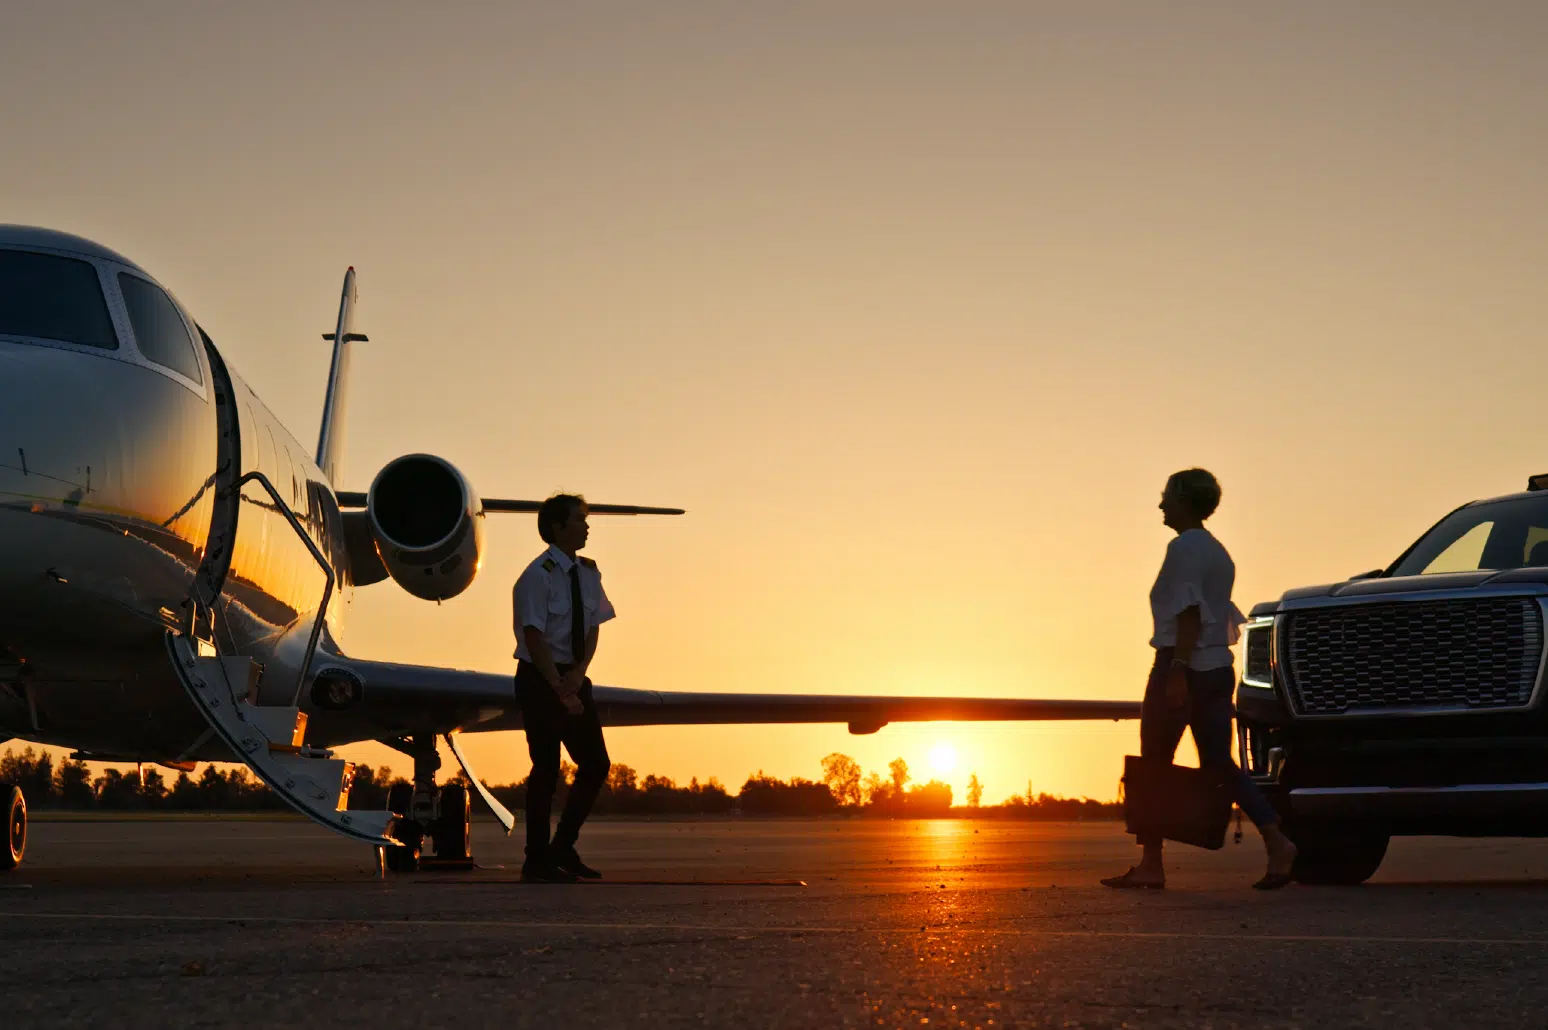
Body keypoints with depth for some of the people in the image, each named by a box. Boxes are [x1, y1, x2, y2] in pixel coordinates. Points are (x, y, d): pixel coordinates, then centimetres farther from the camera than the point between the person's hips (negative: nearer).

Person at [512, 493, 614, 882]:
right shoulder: (538, 577, -15)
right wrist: (560, 690, -23)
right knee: (547, 769, -4)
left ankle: (563, 848, 19)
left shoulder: (587, 573, 7)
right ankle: (538, 862, 6)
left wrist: (578, 674, -11)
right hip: (540, 679, -7)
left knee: (596, 765, 7)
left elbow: (592, 629, 5)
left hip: (574, 678, 7)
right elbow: (535, 639, -19)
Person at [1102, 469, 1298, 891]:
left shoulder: (1183, 547, -10)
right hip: (1218, 668, 9)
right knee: (1218, 763, 8)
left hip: (1182, 667, -9)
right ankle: (1276, 841, -6)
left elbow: (1189, 614, -19)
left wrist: (1177, 672, -24)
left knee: (1154, 763, -1)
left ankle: (1150, 864, 1)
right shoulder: (1217, 552, 19)